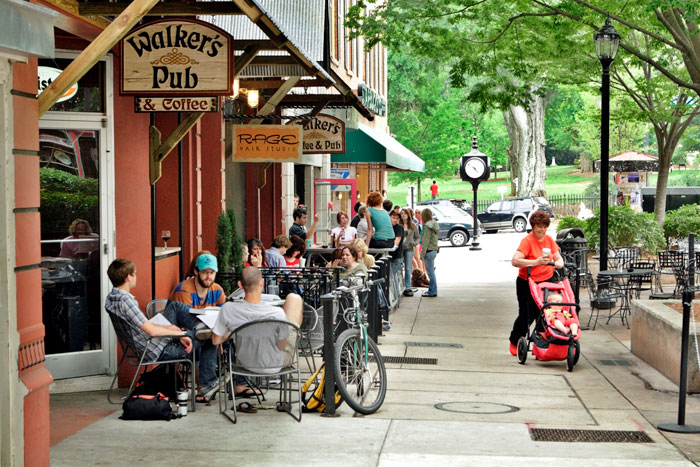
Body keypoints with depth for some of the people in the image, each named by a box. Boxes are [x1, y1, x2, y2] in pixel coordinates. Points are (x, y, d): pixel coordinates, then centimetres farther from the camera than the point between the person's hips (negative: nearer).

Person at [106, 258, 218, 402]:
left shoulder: (110, 299, 3)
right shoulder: (125, 300, -27)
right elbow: (151, 331, -30)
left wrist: (165, 327, 5)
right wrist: (181, 333, -18)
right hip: (161, 350, -10)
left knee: (175, 306, 18)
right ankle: (208, 384, 15)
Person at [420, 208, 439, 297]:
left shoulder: (427, 226, -15)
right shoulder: (434, 224, 13)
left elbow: (426, 241, -17)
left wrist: (422, 253, -15)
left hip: (429, 251, -9)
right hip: (434, 250, 9)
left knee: (430, 272, -5)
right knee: (431, 272, 15)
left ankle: (432, 292, -2)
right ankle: (432, 290, 20)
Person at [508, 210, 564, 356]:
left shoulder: (549, 240, 7)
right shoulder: (527, 241, -13)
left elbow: (558, 258, 13)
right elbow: (515, 261, -24)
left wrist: (559, 263, -12)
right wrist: (536, 262, -32)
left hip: (547, 281, 5)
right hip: (527, 283, -5)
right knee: (527, 315, 0)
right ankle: (514, 343, 21)